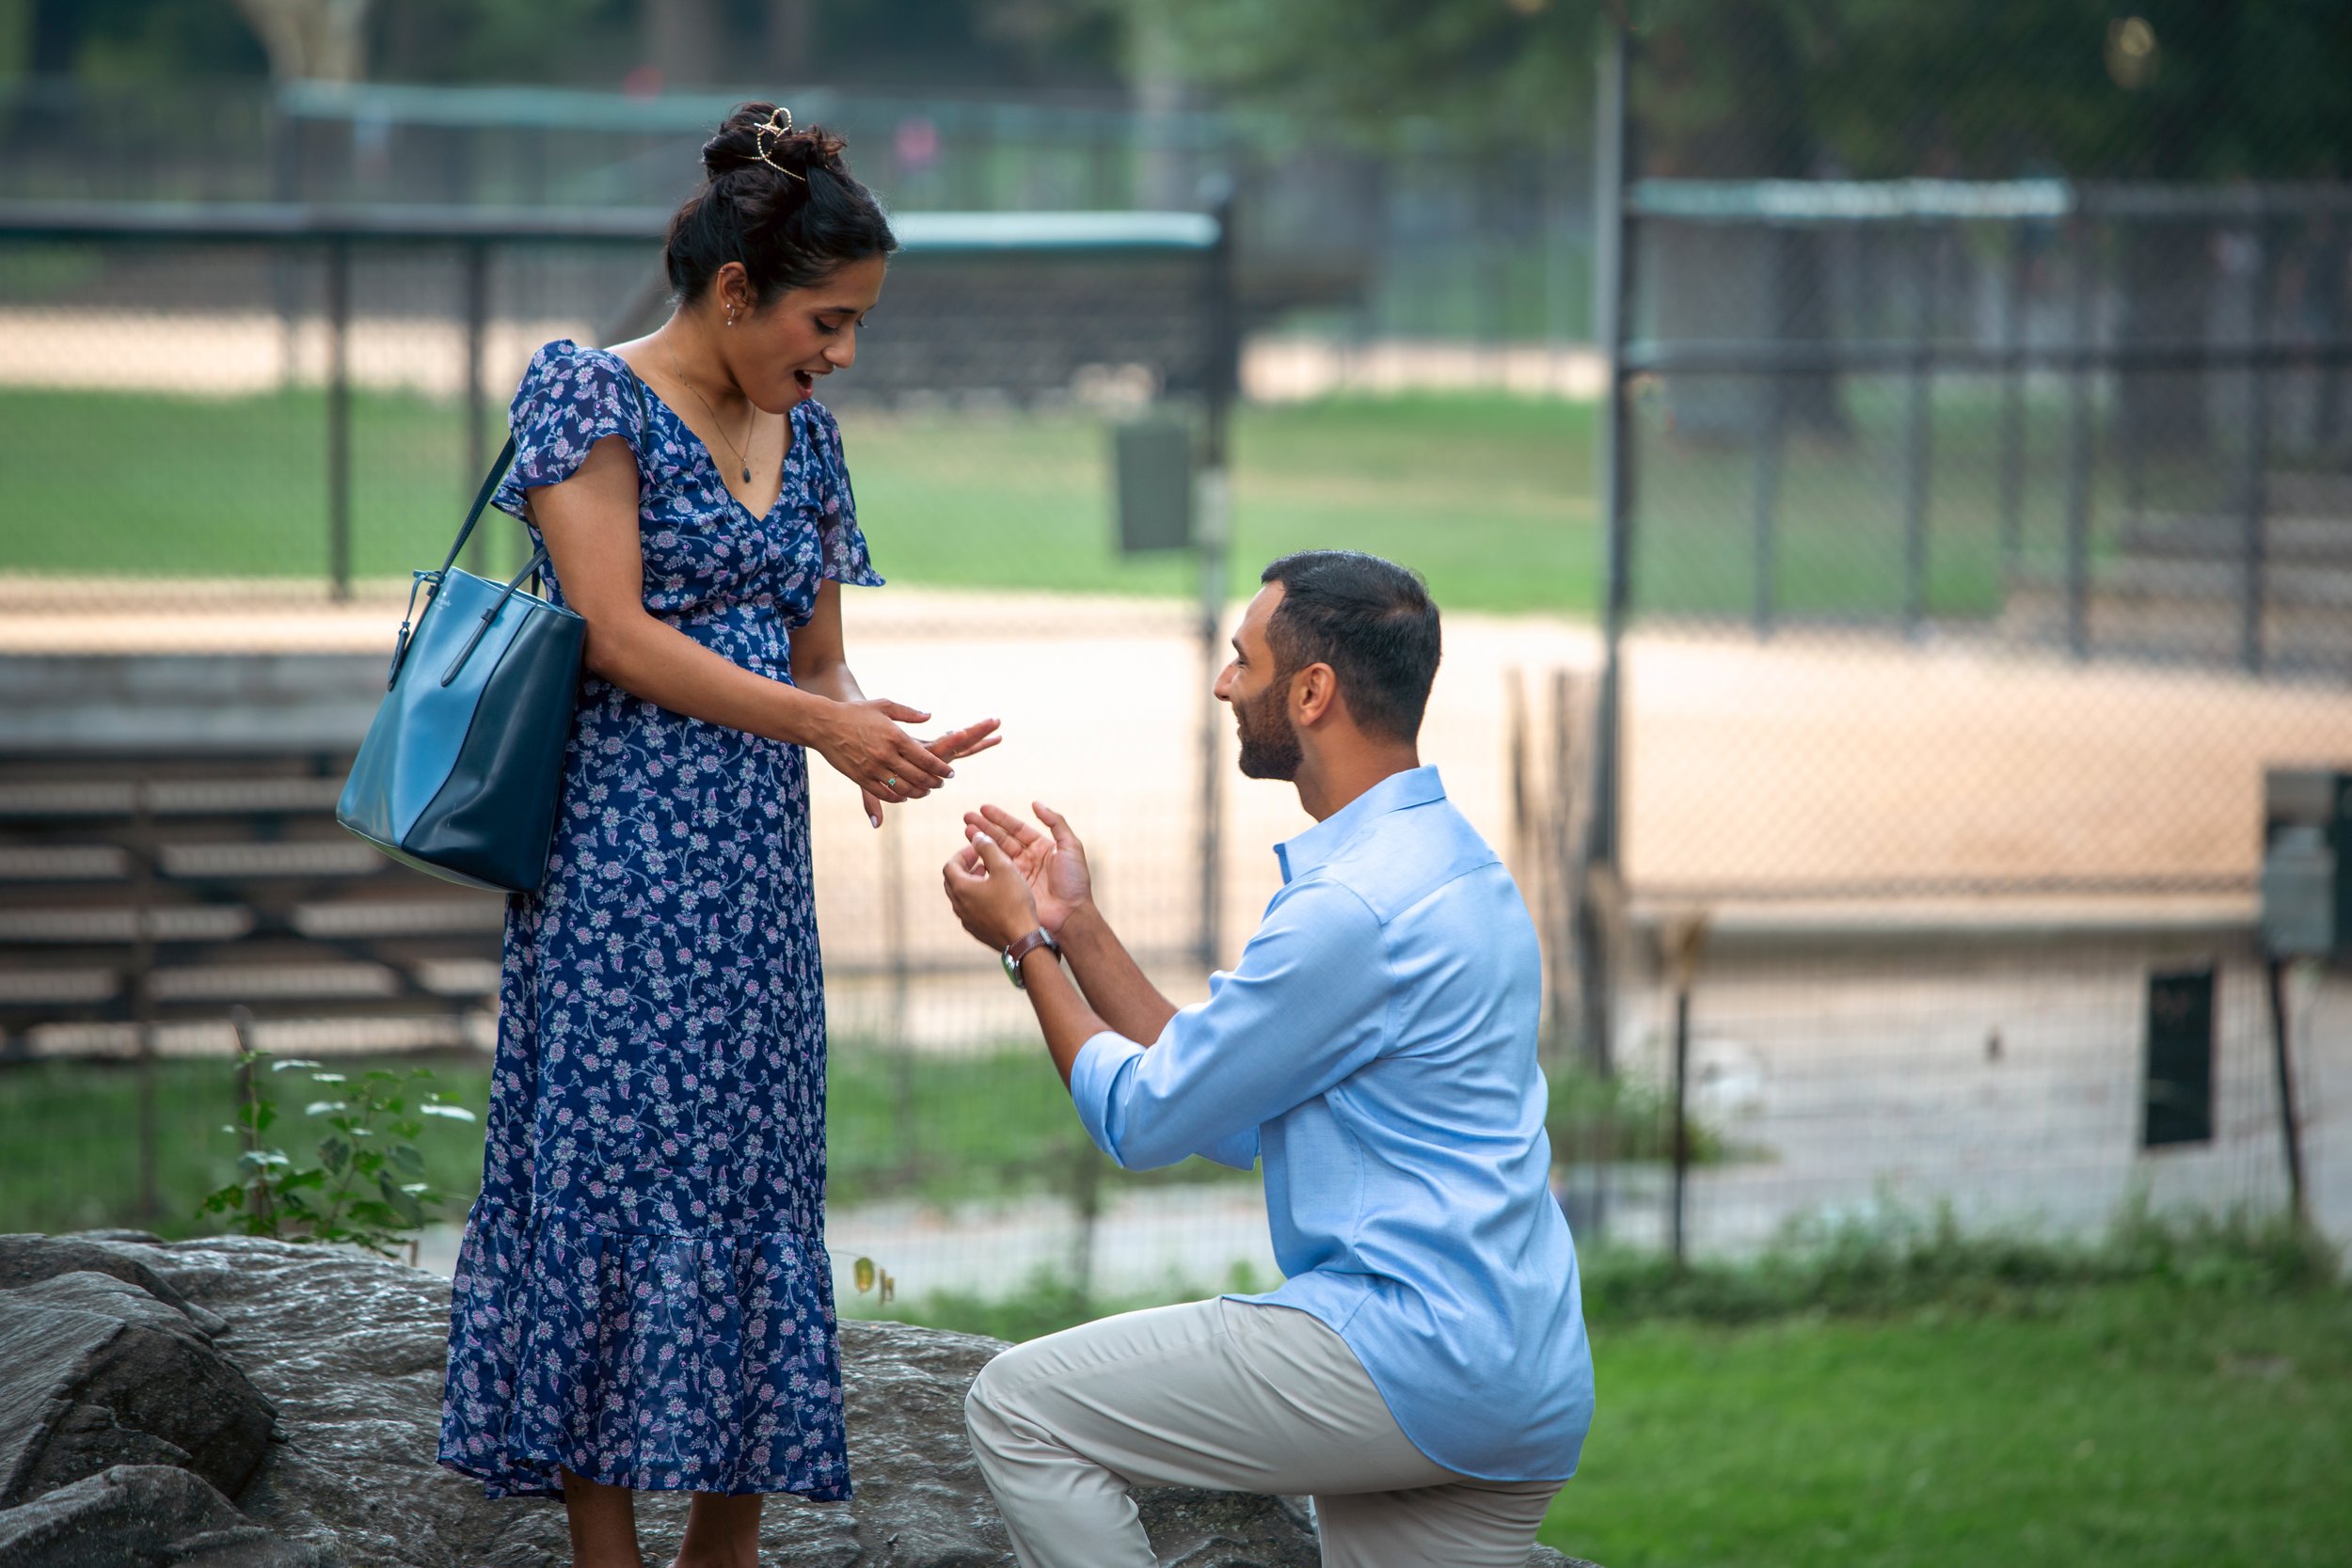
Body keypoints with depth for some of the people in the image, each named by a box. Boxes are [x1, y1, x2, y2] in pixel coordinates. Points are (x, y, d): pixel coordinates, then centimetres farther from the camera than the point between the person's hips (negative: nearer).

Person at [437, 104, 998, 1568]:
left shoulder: (800, 432, 16)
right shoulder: (591, 393, -5)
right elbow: (619, 636, -13)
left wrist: (882, 741, -4)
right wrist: (820, 722, -17)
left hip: (759, 869, 7)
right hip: (623, 856, -7)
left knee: (758, 1183, 5)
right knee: (620, 1182, -7)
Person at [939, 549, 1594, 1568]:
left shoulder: (1357, 905, -17)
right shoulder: (1440, 858, 17)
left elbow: (1147, 1119, -7)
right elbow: (1227, 1122, 19)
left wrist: (1025, 948, 8)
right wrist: (1077, 927, 21)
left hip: (1415, 1358, -10)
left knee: (1021, 1409, -6)